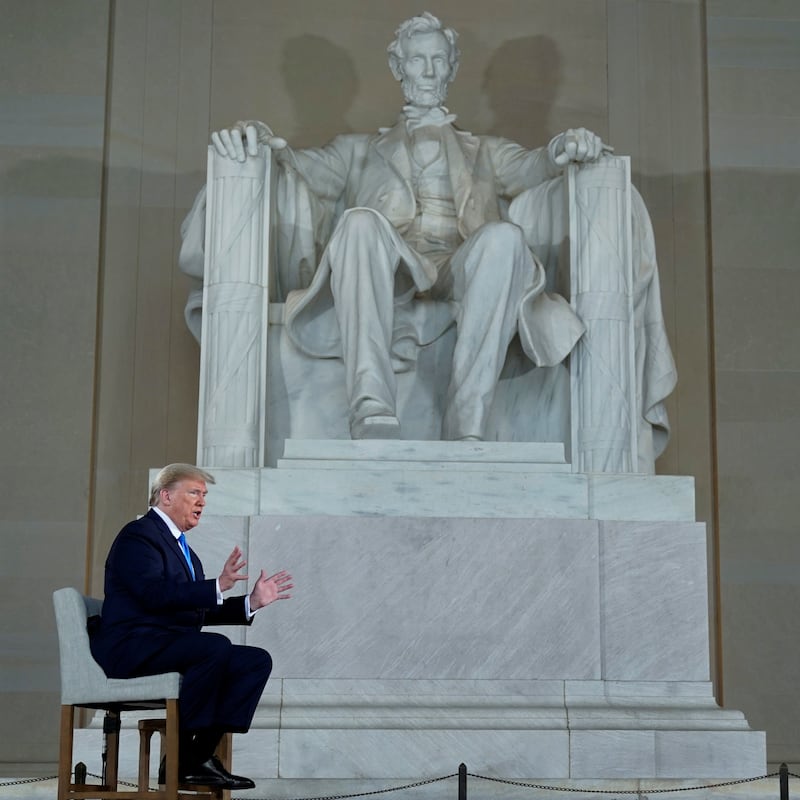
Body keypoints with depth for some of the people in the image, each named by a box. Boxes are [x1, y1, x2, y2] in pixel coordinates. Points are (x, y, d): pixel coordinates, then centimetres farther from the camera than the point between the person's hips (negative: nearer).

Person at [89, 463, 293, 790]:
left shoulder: (181, 547, 23)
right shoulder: (137, 535, -6)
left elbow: (198, 610, 21)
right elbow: (155, 593, -23)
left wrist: (252, 602, 10)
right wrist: (217, 586, -30)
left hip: (171, 645, 9)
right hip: (132, 647, -9)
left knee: (258, 660, -6)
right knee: (217, 646, -32)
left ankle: (202, 752, -13)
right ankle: (181, 758, -23)